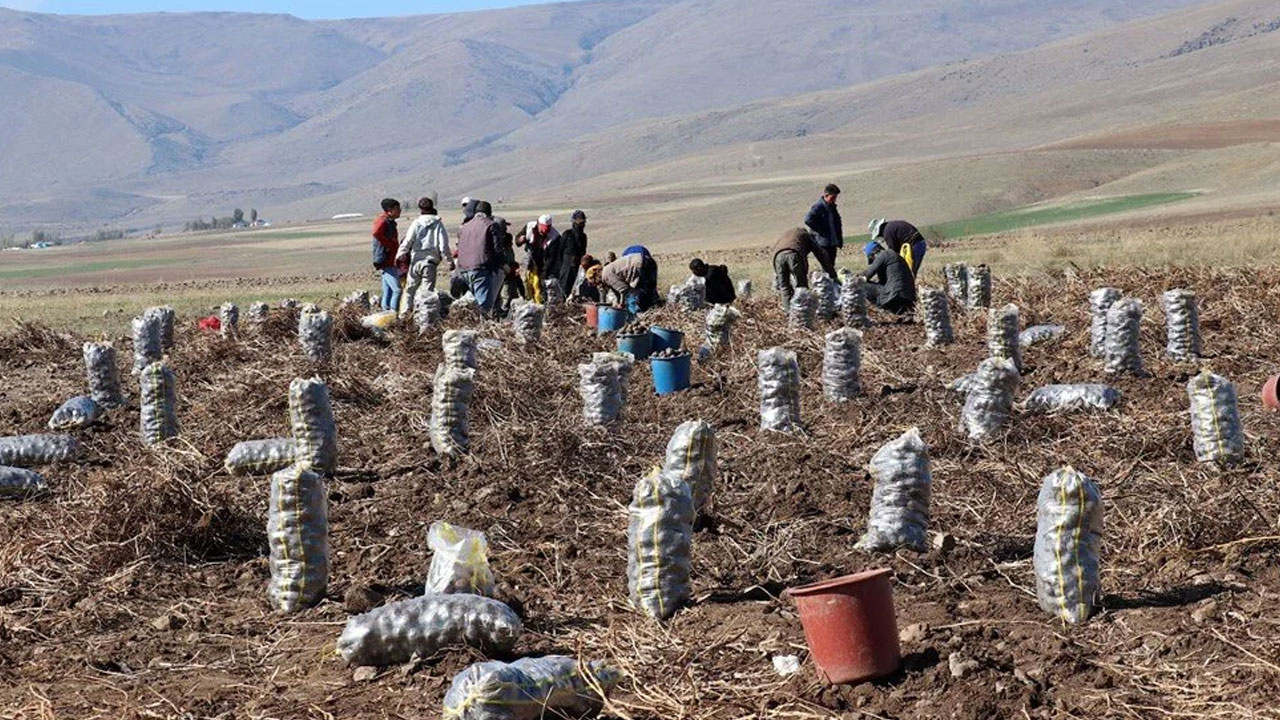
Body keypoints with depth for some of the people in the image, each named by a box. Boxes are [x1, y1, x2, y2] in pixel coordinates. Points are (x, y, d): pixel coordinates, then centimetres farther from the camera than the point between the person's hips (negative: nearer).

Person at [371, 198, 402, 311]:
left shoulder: (390, 222, 20)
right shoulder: (383, 220, -10)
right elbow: (376, 233, -30)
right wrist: (388, 244, -21)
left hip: (391, 262, 10)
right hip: (386, 262, -10)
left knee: (388, 292, 11)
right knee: (397, 289, -16)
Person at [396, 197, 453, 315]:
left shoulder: (416, 223, 0)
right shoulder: (438, 225, -1)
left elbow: (407, 241, -3)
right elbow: (444, 246, -3)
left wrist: (399, 256, 5)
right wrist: (450, 261, 5)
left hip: (415, 261, 1)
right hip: (431, 262, -1)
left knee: (409, 289, 12)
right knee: (427, 291, 2)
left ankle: (404, 314, 8)